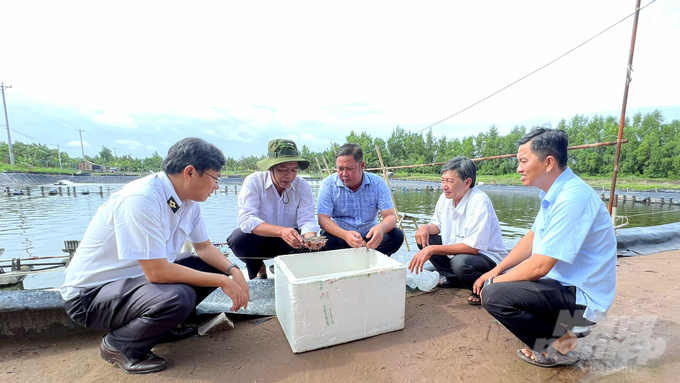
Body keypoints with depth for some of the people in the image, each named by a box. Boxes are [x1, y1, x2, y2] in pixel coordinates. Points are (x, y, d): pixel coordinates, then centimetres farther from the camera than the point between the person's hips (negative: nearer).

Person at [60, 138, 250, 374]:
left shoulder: (188, 199, -5)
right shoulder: (142, 199, -30)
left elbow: (204, 248, 4)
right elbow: (157, 272, -32)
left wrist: (233, 271, -13)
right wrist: (222, 281, -25)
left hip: (138, 276, 8)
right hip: (91, 293, -7)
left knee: (215, 266, -3)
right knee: (178, 297, -32)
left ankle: (169, 323, 10)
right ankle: (118, 345, -2)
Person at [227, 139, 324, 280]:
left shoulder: (303, 186, -11)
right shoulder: (254, 182, -18)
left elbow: (307, 220, -17)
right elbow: (246, 219, -29)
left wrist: (310, 238, -42)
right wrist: (281, 231, -45)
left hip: (289, 243, 1)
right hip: (259, 240, -1)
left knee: (310, 245, -27)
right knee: (238, 238, -31)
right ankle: (259, 270, 3)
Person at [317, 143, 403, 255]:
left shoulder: (377, 183, -6)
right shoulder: (328, 184, -9)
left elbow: (391, 217, -10)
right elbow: (323, 219, -16)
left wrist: (381, 228, -36)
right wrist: (345, 235, -36)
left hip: (369, 238, 2)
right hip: (340, 237, -1)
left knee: (396, 235, -22)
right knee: (326, 241, -32)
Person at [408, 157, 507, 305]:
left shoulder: (479, 202, -27)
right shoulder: (445, 197, -6)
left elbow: (473, 247, -32)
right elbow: (437, 224, 9)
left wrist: (432, 249, -34)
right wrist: (425, 227, -16)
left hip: (487, 257, -7)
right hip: (457, 251, 8)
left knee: (460, 262, -36)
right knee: (423, 238, -4)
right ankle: (453, 279, 11)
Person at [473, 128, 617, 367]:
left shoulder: (572, 198, -27)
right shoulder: (555, 192, 3)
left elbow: (539, 266, -28)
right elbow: (531, 239, 11)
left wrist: (495, 282, -13)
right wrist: (496, 271, 3)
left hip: (581, 297, -9)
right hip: (565, 283, 9)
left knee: (494, 295, -23)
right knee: (497, 282, 13)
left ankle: (559, 344, -1)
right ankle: (557, 329, 11)